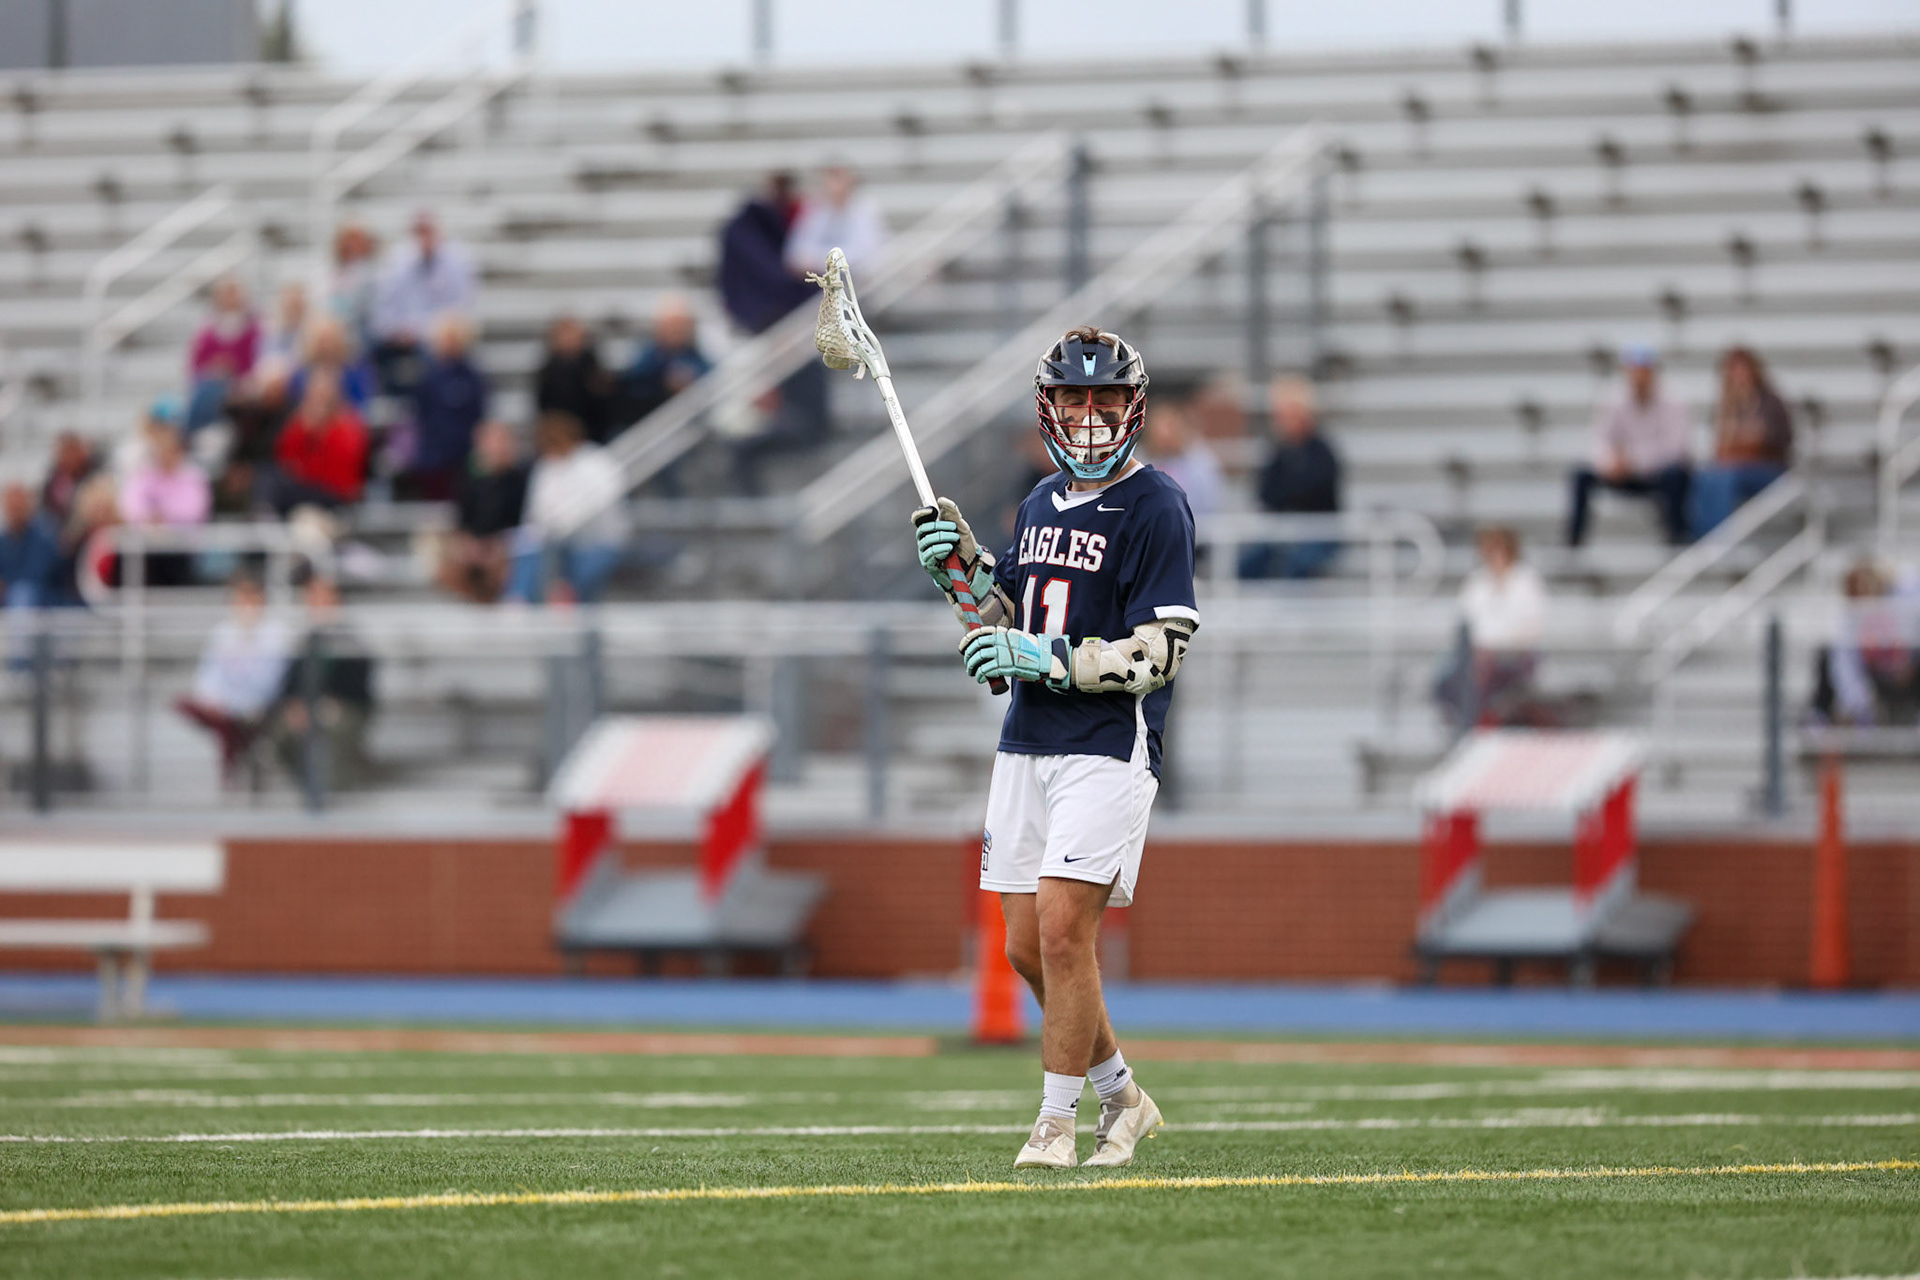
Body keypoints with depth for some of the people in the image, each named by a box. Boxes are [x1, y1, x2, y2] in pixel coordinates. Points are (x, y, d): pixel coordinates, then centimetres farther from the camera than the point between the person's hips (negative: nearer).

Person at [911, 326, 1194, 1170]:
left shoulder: (1154, 508, -8)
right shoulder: (1042, 503, 15)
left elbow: (1157, 655, -15)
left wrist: (1044, 658, -20)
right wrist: (963, 565, 4)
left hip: (1109, 750, -7)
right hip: (1026, 747, 8)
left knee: (1063, 933, -13)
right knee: (1027, 948, 6)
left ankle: (1057, 1123, -4)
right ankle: (1122, 1100, 23)